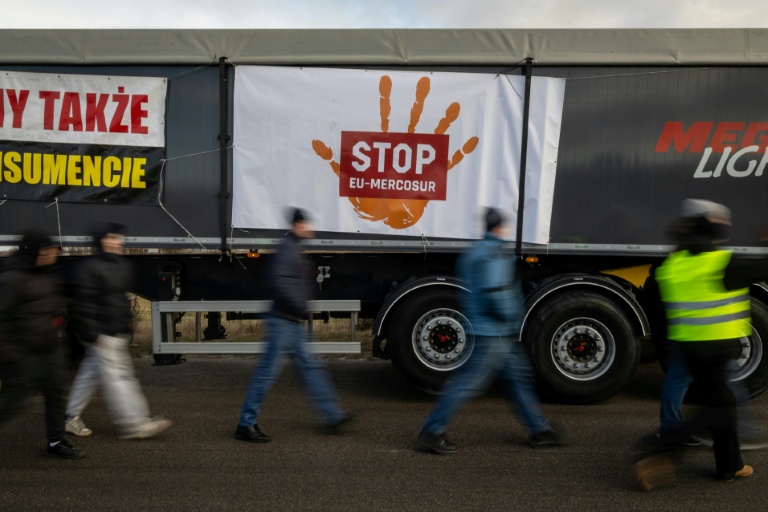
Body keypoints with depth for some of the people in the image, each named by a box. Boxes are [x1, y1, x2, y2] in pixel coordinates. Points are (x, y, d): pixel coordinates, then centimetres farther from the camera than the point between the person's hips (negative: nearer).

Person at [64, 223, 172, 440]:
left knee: (92, 373, 16)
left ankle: (72, 417, 28)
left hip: (118, 332, 9)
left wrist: (127, 320, 21)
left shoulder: (122, 266, 13)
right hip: (102, 334, -9)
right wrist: (91, 334, -18)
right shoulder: (91, 268, -13)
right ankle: (134, 423, -4)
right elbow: (84, 302, -16)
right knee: (116, 376, -6)